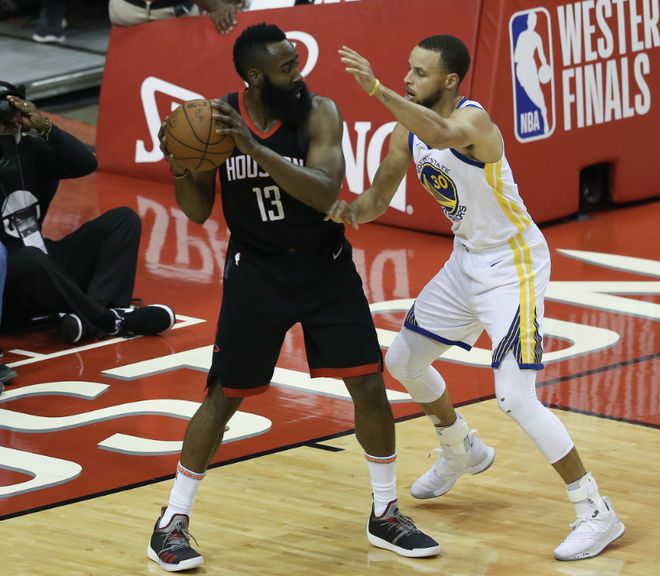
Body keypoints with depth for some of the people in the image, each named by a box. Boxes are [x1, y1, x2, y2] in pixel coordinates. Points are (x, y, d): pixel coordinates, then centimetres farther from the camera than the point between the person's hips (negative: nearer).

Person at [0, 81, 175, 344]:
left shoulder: (30, 149, 8)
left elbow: (86, 163, -4)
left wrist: (44, 126, -14)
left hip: (46, 271, 8)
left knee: (122, 220, -1)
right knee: (28, 259, -41)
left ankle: (90, 313, -24)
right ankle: (110, 319, -23)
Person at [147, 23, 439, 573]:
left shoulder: (319, 113, -15)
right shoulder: (216, 116, -10)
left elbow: (326, 193, -30)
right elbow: (198, 212, -3)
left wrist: (255, 148, -38)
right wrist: (179, 167, -24)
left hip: (325, 267, 0)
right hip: (256, 272, 0)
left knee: (370, 386, -1)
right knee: (224, 396, 0)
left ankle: (385, 514, 17)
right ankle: (172, 522, 12)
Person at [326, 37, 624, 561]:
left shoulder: (473, 119, -27)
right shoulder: (409, 128, -1)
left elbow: (443, 135, -52)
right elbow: (379, 197, 6)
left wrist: (377, 90, -57)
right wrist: (353, 209, -16)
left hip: (513, 265, -9)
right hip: (468, 260, 9)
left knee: (515, 396, -18)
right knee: (404, 359, 21)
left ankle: (597, 514, -10)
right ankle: (462, 451, 47)